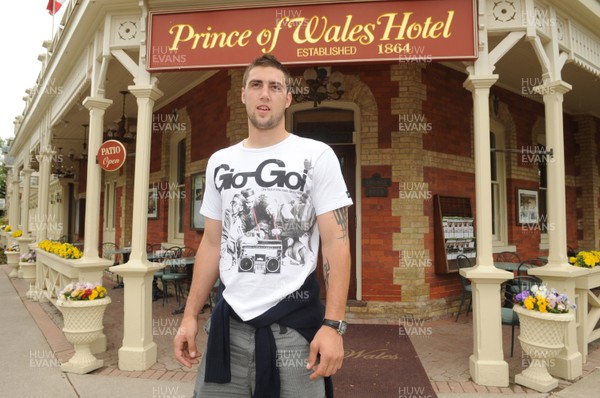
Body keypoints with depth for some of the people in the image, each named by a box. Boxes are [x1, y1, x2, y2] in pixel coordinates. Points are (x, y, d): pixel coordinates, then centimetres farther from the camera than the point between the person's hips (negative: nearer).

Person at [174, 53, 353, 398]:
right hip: (228, 323, 4)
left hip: (293, 325, -4)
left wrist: (333, 325, -16)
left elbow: (337, 241, -9)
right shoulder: (220, 163, 10)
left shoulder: (317, 156, -3)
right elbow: (212, 244, 13)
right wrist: (190, 316, 9)